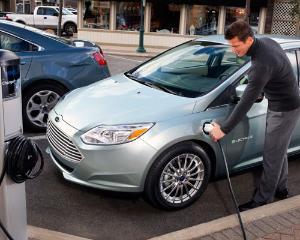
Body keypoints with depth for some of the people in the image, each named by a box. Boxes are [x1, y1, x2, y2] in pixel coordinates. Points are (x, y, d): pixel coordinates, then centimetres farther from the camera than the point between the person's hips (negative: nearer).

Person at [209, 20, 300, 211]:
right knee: (278, 151, 21)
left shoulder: (261, 64, -33)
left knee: (272, 156, 0)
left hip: (284, 110, -10)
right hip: (279, 104, 10)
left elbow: (246, 102, -32)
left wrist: (224, 129, -26)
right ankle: (280, 188, 37)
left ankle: (263, 199, 13)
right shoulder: (266, 41, -4)